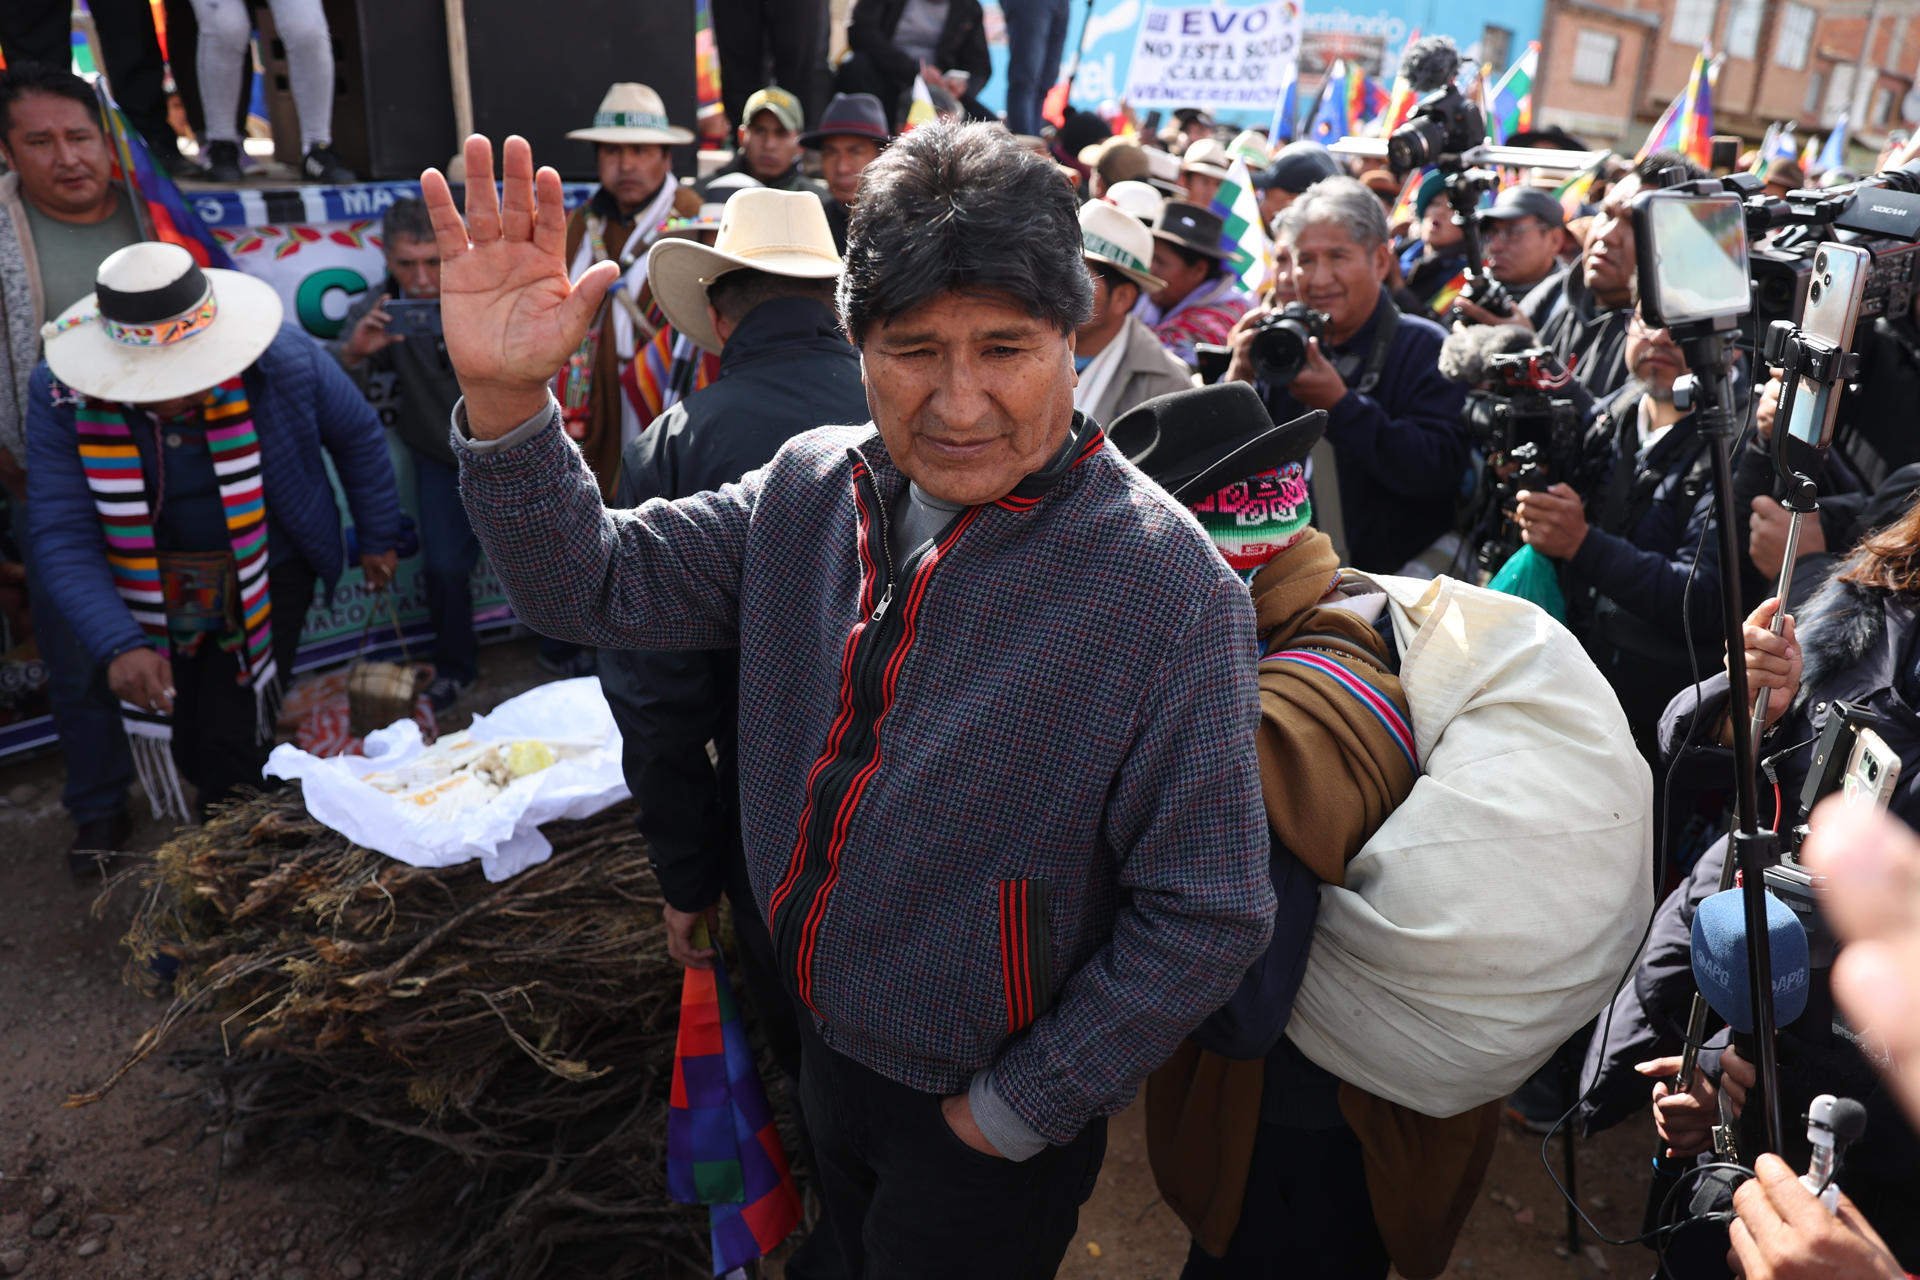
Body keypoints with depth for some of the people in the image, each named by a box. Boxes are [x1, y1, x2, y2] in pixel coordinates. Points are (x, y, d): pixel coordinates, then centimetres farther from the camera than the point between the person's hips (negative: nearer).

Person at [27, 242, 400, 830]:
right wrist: (119, 645, -30)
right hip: (151, 590, 2)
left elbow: (358, 437, -3)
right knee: (182, 749, 11)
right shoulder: (64, 395, -19)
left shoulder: (287, 361, -22)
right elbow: (64, 537, -19)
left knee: (233, 746, -8)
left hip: (268, 577, -2)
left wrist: (378, 539, 6)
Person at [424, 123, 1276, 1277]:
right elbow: (596, 583, -6)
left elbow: (1207, 918, -23)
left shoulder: (1168, 588, -27)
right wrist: (504, 395, -24)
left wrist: (1016, 1111, -15)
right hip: (828, 1047, 5)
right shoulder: (809, 489, -9)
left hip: (991, 1129, -5)